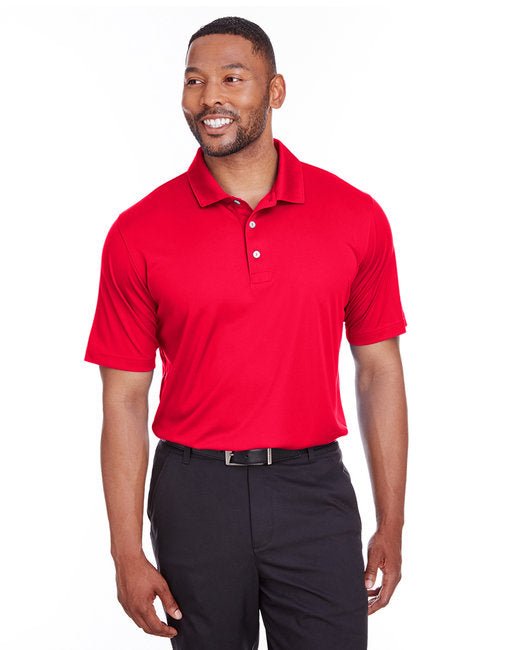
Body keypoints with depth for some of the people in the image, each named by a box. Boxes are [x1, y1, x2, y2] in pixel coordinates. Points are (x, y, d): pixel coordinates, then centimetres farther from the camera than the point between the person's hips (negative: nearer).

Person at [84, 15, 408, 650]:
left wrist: (391, 526, 3)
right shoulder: (138, 234, -4)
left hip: (314, 488, 1)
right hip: (195, 495, 0)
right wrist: (128, 554, -4)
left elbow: (379, 371, 4)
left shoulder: (355, 216, -2)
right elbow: (124, 399, -2)